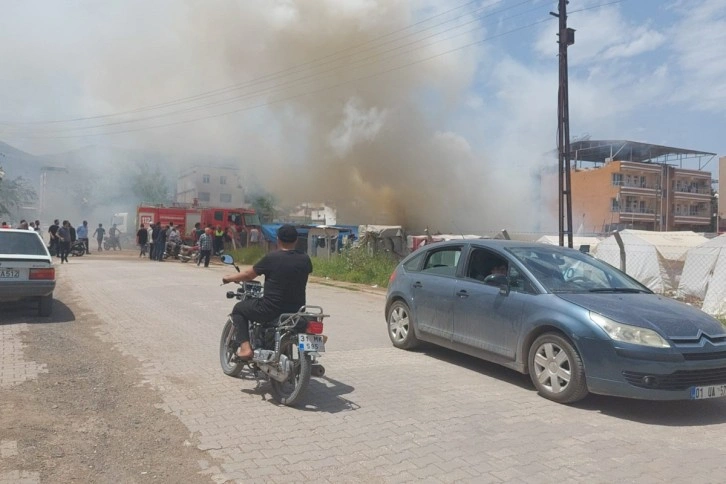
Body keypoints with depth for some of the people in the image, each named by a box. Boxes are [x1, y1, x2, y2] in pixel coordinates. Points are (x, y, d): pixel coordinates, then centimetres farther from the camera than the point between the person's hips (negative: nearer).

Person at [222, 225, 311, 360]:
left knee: (239, 309, 20)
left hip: (271, 310, -4)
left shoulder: (271, 258, -11)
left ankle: (245, 347, 5)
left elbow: (248, 275, 0)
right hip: (296, 311, 4)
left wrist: (229, 278, 19)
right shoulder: (305, 259, -1)